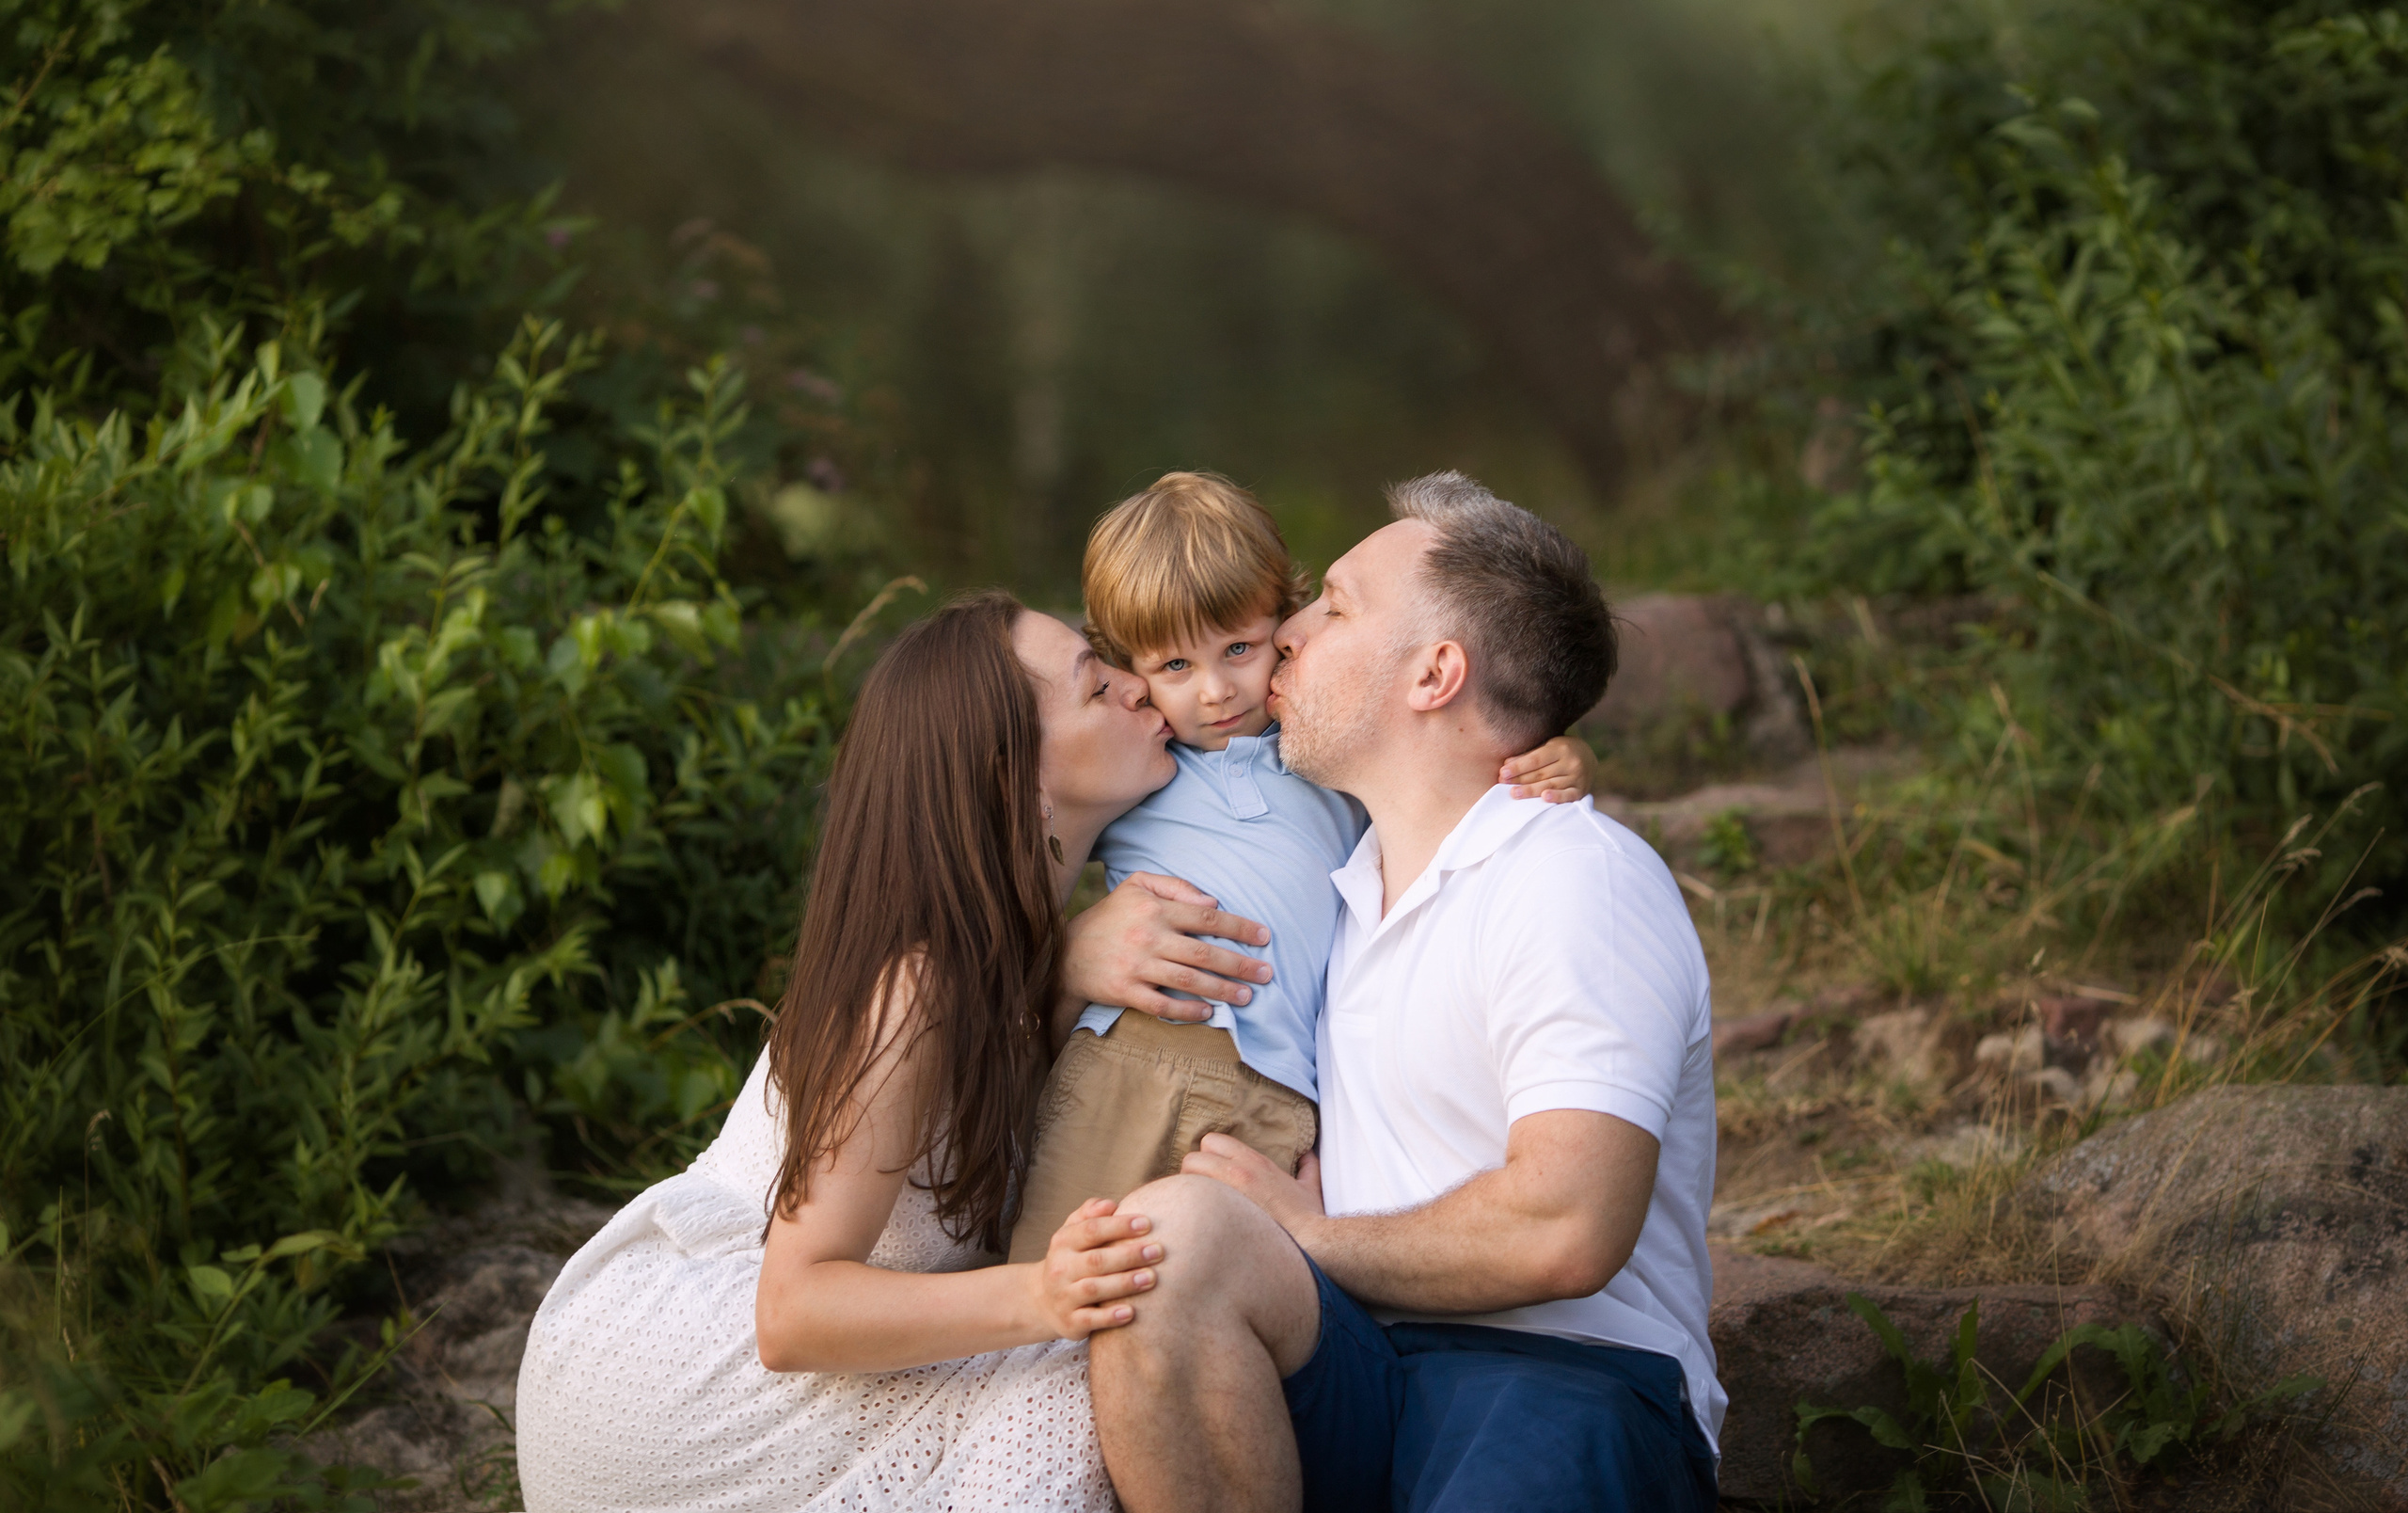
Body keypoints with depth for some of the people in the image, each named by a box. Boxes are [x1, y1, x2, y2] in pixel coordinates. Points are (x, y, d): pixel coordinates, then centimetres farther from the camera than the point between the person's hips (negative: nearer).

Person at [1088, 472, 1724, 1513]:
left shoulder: (1577, 877, -6)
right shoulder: (1344, 885, 22)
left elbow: (1565, 1232, -20)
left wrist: (1310, 1238, -5)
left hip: (1565, 1381, -8)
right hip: (1361, 1376, 8)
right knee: (1167, 1232, -27)